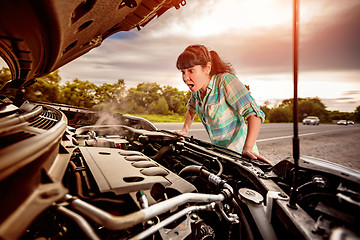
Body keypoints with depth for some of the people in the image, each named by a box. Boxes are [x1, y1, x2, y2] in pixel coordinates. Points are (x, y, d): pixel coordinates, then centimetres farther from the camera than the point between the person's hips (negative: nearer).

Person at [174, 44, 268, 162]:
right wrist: (184, 130, 19)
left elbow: (254, 113, -27)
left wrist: (248, 148, -36)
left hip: (239, 151, -6)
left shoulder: (225, 80, -20)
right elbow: (191, 108, 22)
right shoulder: (197, 88, 0)